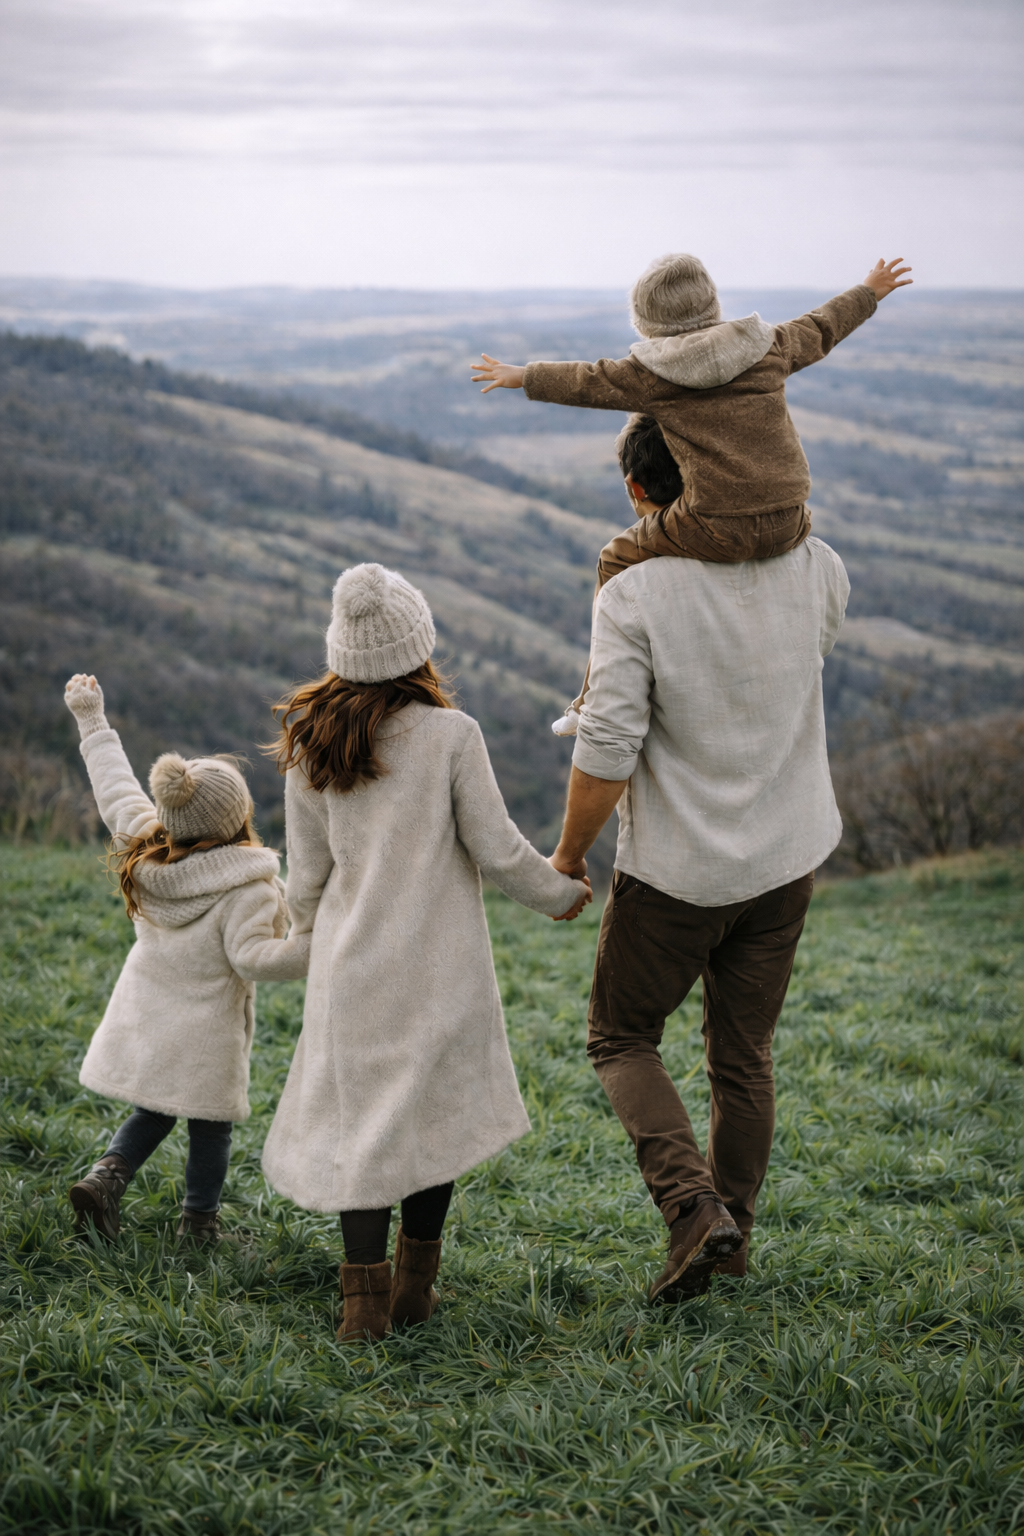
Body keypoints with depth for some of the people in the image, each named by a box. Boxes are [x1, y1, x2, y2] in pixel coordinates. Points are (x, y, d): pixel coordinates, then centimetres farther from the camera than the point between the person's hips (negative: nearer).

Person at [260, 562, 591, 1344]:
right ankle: (414, 1280, 20)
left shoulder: (311, 748, 0)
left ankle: (365, 1295, 4)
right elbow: (495, 849, -7)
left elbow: (306, 876, 6)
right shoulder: (450, 734, -11)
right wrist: (560, 892, 10)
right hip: (438, 959, -2)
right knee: (439, 1111, 13)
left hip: (351, 964, 3)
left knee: (362, 1116, 10)